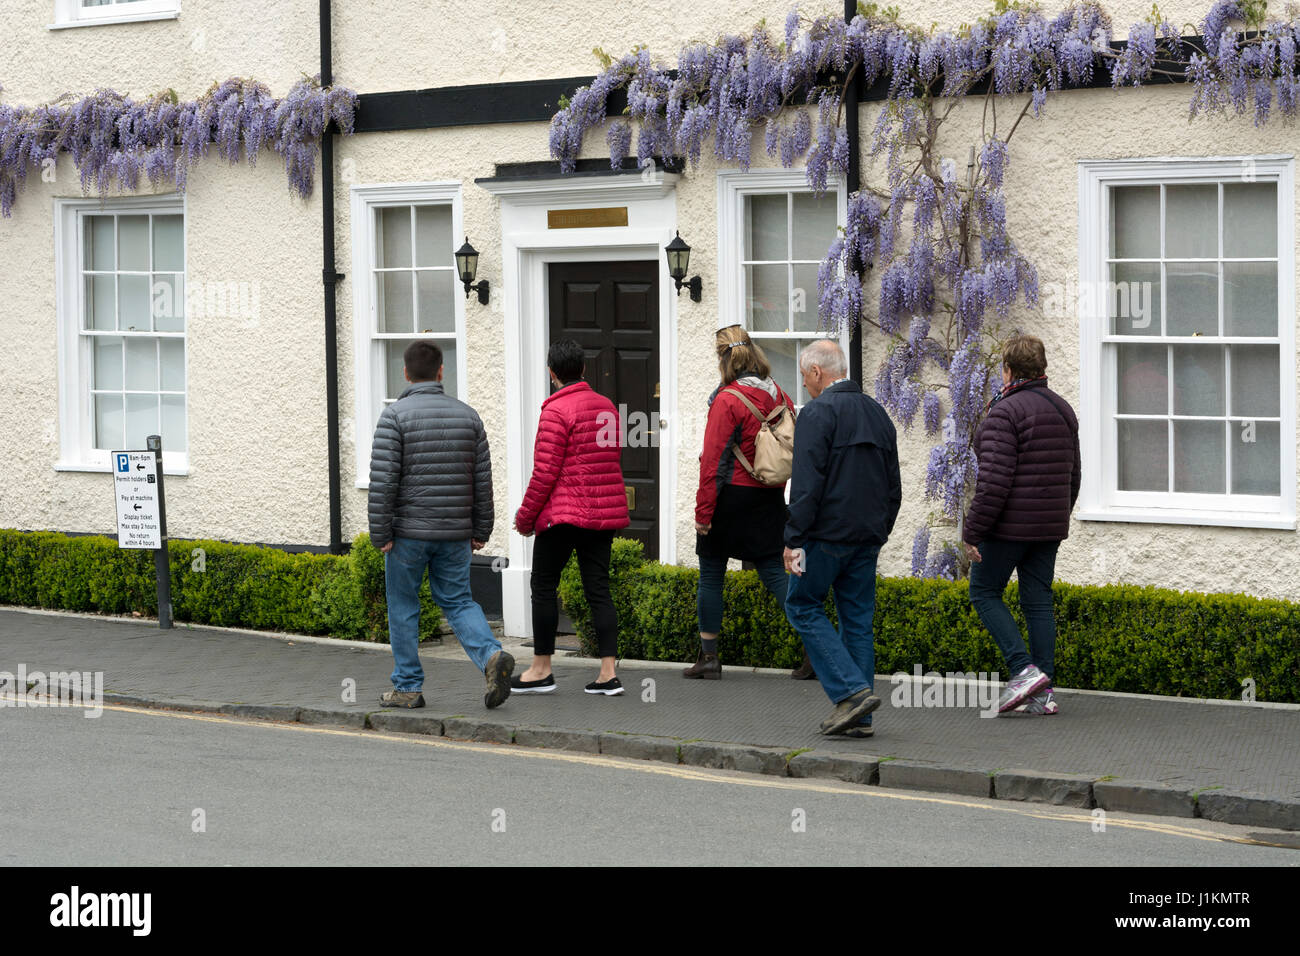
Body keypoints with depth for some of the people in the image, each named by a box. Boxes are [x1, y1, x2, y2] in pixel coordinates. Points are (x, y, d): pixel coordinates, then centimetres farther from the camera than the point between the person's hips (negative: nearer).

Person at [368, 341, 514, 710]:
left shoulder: (395, 416, -8)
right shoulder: (467, 415, 6)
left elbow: (383, 479, -13)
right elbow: (483, 479, 7)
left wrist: (381, 534, -9)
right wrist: (480, 530, 13)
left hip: (409, 531, -4)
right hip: (455, 534, 4)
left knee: (403, 606, 9)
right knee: (457, 600, 12)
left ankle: (407, 687, 12)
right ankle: (491, 656, -12)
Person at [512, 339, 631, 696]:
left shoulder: (557, 409, -12)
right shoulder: (606, 406, 11)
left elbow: (545, 472, -14)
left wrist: (525, 516, -4)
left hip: (564, 515, -7)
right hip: (605, 512, 7)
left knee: (543, 586, 6)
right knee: (598, 589, 6)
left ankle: (541, 669, 10)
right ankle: (608, 673, 0)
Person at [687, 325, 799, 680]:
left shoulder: (727, 400, -14)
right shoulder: (778, 395, 5)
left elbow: (714, 460, -14)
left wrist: (703, 510, -11)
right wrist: (778, 490, 18)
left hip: (731, 494, -6)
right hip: (769, 498, 6)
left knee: (711, 574, 6)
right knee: (773, 570, 8)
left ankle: (708, 657, 10)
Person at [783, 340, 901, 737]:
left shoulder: (818, 412, -11)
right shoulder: (877, 413, 15)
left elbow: (807, 483, -17)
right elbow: (893, 485, 19)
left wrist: (794, 538, -14)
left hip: (828, 533, -7)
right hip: (867, 539, 7)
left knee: (803, 606, 4)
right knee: (858, 618, 9)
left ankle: (852, 690, -9)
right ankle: (857, 718, 9)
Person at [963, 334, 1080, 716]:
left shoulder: (1004, 412, -14)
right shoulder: (1063, 410, 11)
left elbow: (994, 480, -20)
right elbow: (1072, 474, 17)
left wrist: (972, 531, -15)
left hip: (1009, 525, -7)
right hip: (1049, 526, 7)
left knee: (984, 592, 7)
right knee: (1038, 601, 9)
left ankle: (1024, 669, -7)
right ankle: (1044, 693, 7)